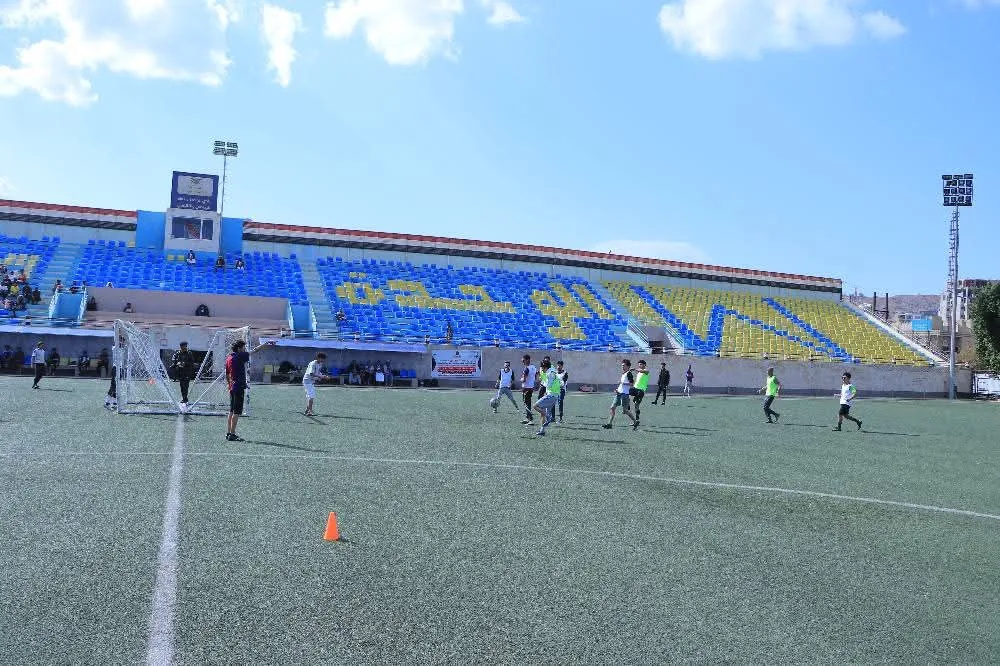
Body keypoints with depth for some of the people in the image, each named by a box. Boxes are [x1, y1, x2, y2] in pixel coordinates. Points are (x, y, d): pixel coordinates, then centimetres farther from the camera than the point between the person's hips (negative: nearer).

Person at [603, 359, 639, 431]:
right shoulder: (623, 374, 19)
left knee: (625, 410, -6)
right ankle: (609, 424, 3)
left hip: (624, 394, -9)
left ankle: (635, 422, 8)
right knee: (613, 407, 2)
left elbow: (631, 384, -18)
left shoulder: (629, 373, -9)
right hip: (619, 393, 9)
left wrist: (622, 383, -22)